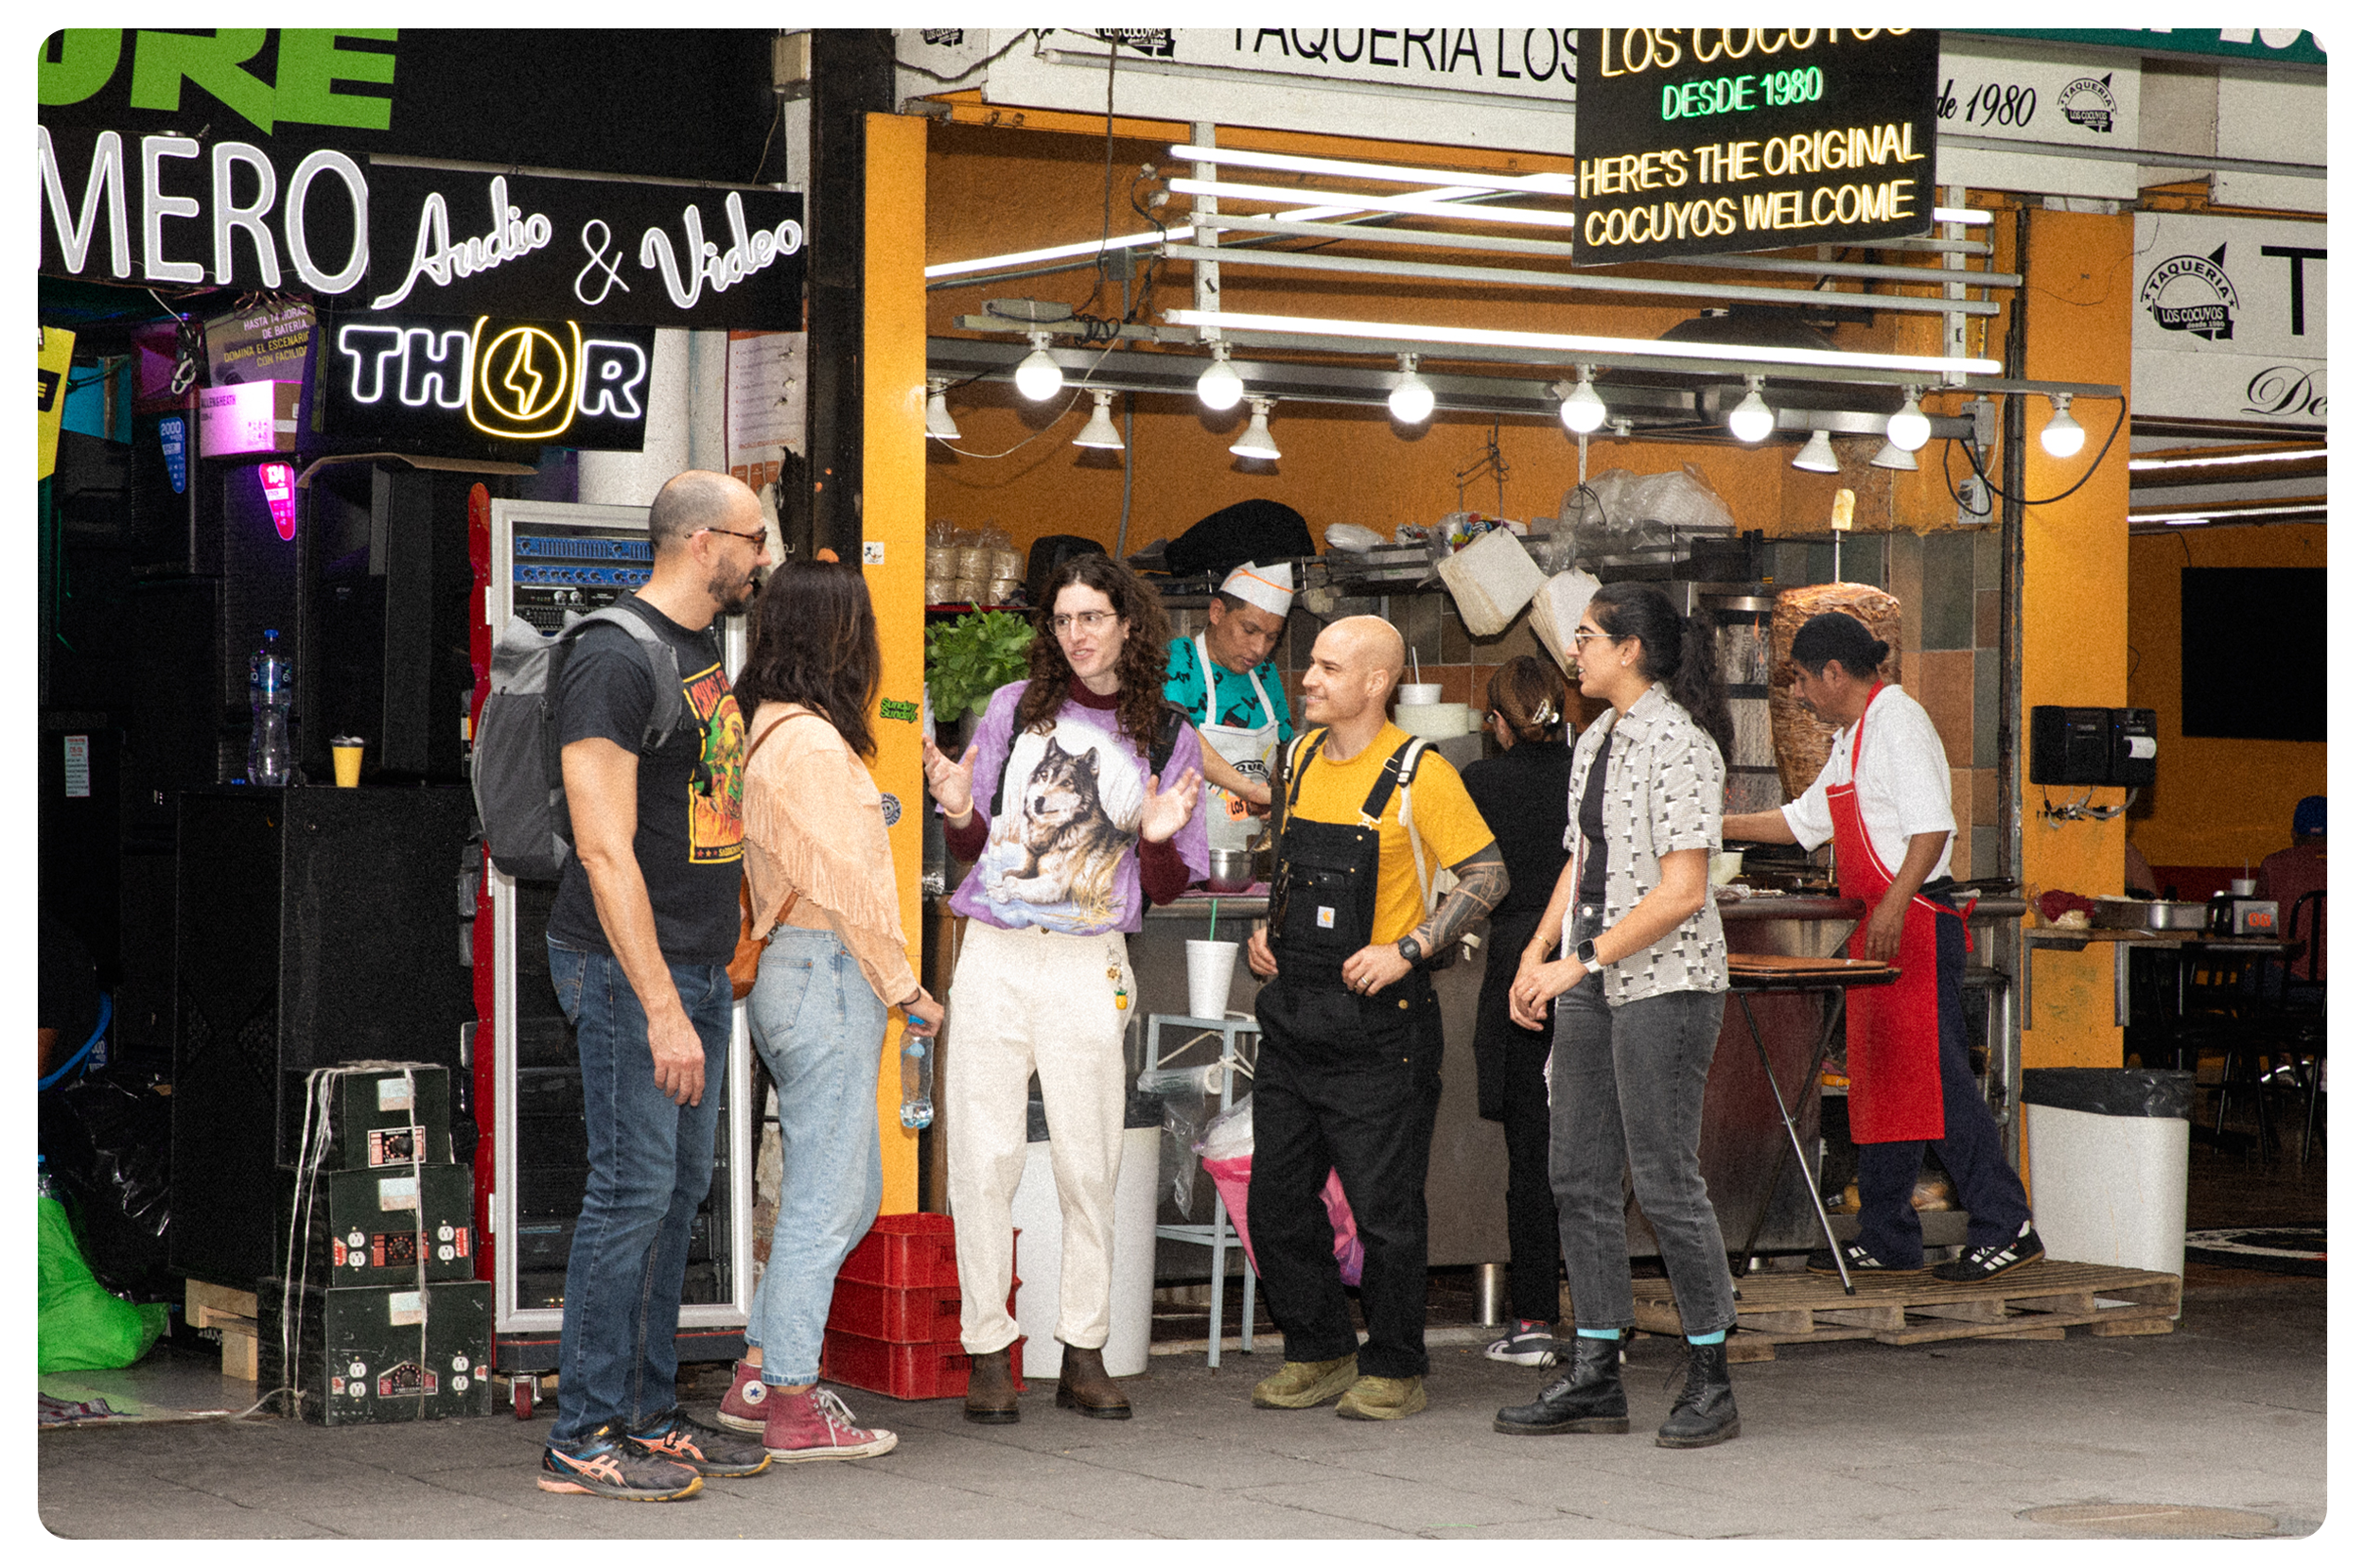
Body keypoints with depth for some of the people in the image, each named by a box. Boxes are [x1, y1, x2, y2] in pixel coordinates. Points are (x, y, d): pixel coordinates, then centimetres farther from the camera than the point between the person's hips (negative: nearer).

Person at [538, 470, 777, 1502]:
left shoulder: (707, 652, 15)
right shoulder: (615, 658, -15)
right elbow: (606, 850, -20)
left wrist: (717, 966, 18)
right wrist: (662, 1007, -23)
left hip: (699, 968, 9)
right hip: (629, 966, -9)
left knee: (680, 1187, 11)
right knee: (633, 1190, -8)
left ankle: (647, 1416, 18)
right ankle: (584, 1437, -2)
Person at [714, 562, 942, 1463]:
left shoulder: (765, 733, 12)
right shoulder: (814, 744, -16)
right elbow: (844, 885, -17)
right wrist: (906, 989, -11)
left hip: (786, 973, 10)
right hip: (829, 975, -10)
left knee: (849, 1194, 17)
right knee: (823, 1199, -3)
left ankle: (759, 1377, 21)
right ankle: (793, 1410, 2)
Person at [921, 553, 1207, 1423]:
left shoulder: (1167, 737, 6)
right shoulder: (1015, 707, 7)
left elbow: (1168, 888, 8)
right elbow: (974, 847, 12)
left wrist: (1160, 837, -12)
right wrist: (958, 810, -8)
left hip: (1090, 966, 0)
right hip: (994, 957, 0)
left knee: (1088, 1164, 1)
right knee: (984, 1158, -2)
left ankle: (1084, 1353, 10)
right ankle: (987, 1352, 5)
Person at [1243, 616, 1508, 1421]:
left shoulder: (1420, 774, -11)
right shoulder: (1302, 756, 10)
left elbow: (1488, 874, -9)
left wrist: (1406, 949, -16)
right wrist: (1267, 929, 9)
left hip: (1377, 1020, -7)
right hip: (1293, 1012, 7)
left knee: (1385, 1206, -1)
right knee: (1276, 1200, 8)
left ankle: (1394, 1370, 12)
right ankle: (1318, 1354, 21)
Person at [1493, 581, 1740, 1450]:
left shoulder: (1679, 745, -13)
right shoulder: (1596, 740, 14)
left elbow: (1682, 893, -19)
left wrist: (1581, 961, -19)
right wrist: (1539, 953, 8)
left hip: (1665, 982, -9)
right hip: (1590, 985, 9)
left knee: (1664, 1181, -5)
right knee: (1579, 1177, 7)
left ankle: (1710, 1383, 5)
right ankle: (1594, 1378, 13)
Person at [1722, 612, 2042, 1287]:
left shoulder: (1898, 721, -11)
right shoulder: (1854, 736, 20)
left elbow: (1932, 826, -20)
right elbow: (1806, 820, 31)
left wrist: (1893, 907, -27)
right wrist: (1722, 826, 28)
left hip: (1913, 921, -10)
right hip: (1876, 930, 10)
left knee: (1935, 1078, -12)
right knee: (1876, 1079, 11)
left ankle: (2006, 1229, -10)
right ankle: (1886, 1239, 16)